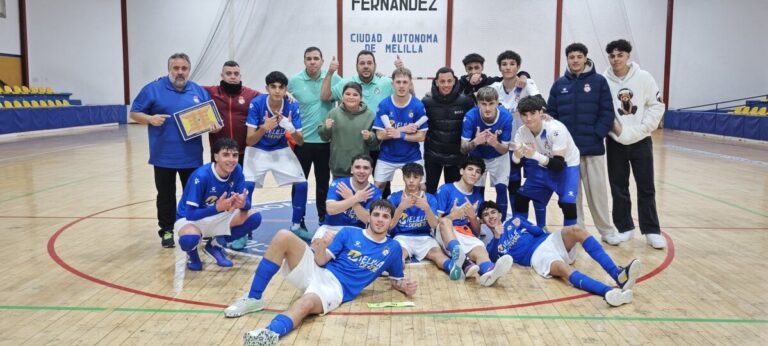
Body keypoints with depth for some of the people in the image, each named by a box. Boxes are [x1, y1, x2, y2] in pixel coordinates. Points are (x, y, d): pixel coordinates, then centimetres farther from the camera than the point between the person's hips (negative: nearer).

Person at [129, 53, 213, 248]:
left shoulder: (199, 91, 8)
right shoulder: (153, 89, -2)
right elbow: (134, 113, 1)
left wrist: (213, 125, -9)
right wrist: (150, 118, -19)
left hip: (191, 156, 2)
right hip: (164, 156, -2)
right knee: (166, 195, 9)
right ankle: (167, 231, 21)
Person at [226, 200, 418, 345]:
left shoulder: (393, 248, 10)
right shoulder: (349, 233, 8)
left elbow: (396, 279, 20)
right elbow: (322, 261, 2)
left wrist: (405, 286, -4)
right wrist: (321, 249, -21)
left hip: (336, 287, -3)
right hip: (316, 270, 3)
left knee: (306, 303, -39)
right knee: (283, 236, -22)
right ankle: (253, 299, -15)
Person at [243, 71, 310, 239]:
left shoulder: (292, 106, -18)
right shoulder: (256, 103, -24)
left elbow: (300, 142, -15)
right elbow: (249, 141, -24)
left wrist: (291, 129, -36)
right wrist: (264, 128, -42)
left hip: (281, 150, 2)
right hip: (258, 150, -2)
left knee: (301, 183, -7)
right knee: (247, 185, -19)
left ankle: (296, 225, 14)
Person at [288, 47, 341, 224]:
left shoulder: (334, 78, -3)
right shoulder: (294, 81, -4)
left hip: (326, 140, 1)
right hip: (302, 140, -1)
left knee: (324, 182, 13)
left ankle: (323, 219, 28)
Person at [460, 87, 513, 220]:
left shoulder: (506, 117, -28)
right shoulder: (470, 116, -30)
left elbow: (505, 150, -21)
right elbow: (463, 148, -26)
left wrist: (495, 144, -43)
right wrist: (475, 142, -47)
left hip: (498, 158, 0)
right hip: (477, 158, 0)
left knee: (501, 189, -7)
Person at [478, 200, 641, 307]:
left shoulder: (513, 222, 28)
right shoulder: (492, 244, 17)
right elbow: (495, 258, -7)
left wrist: (522, 224, 7)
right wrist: (497, 237, -18)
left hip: (549, 240, 5)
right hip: (537, 256, -5)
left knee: (576, 230, -29)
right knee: (563, 269, -39)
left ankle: (618, 274, -42)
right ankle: (609, 291, -65)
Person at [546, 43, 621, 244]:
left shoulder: (599, 81, 1)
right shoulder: (559, 84, 7)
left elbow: (607, 112, -2)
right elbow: (551, 113, 6)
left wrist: (597, 135, -12)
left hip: (593, 146, -2)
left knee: (597, 190, 2)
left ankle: (607, 230, 15)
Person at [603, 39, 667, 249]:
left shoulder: (644, 77, -4)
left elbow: (657, 106, -1)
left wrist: (640, 129, -10)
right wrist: (615, 128, -14)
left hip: (641, 142, 0)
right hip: (615, 143, 0)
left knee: (646, 188, 6)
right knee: (618, 188, 7)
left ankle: (652, 231, 14)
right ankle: (624, 228, 20)